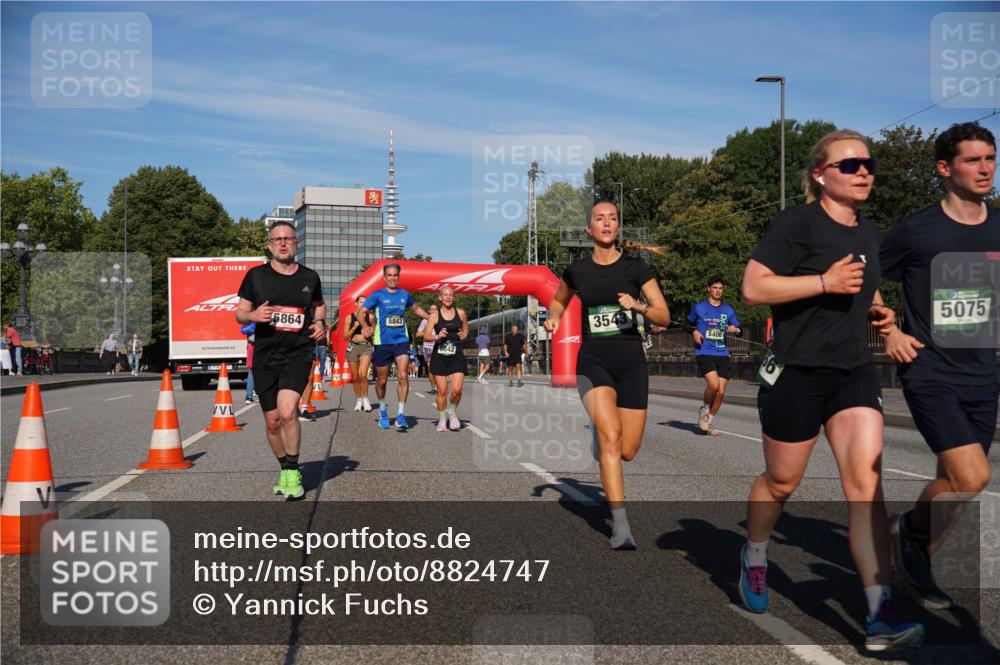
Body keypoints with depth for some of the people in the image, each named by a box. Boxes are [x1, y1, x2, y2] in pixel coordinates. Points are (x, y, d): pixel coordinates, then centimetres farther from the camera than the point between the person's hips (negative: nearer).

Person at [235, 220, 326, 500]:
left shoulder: (310, 277, 7)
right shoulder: (256, 275, 4)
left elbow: (319, 305, 25)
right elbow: (239, 313, 9)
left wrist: (320, 322, 4)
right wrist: (253, 315, -14)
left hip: (298, 354, -2)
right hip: (265, 356, 2)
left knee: (287, 411, -22)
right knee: (273, 421, 7)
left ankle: (293, 472, -5)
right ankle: (285, 470, 30)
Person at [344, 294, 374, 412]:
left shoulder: (370, 317, 4)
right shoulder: (350, 317, 5)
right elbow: (345, 336, 4)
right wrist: (354, 326, -9)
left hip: (366, 346, -2)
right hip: (353, 346, 2)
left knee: (362, 374, -19)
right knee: (355, 377, 7)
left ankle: (365, 399, -4)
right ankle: (358, 400, 22)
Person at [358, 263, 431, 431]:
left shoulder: (404, 294, 8)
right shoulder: (378, 295, -2)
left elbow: (416, 308, 27)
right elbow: (361, 312, -5)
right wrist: (366, 327, -23)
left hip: (401, 341, 2)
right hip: (383, 342, -1)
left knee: (402, 376, -15)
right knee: (382, 380, 9)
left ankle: (401, 414, -8)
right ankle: (383, 409, 34)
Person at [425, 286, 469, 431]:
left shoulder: (461, 313, 5)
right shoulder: (434, 316, 0)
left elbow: (466, 327, 21)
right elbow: (426, 335, -2)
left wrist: (464, 335, -1)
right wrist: (437, 336, -21)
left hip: (456, 355, 1)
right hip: (439, 355, -1)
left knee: (457, 389, -12)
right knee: (442, 391, 2)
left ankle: (452, 412, 17)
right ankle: (442, 419, 22)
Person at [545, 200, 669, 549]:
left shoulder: (635, 266, 1)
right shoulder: (577, 270, 5)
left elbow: (664, 316, 1)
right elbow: (558, 300, 25)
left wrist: (639, 306, -18)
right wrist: (553, 317, 4)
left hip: (630, 360, 1)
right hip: (593, 359, -1)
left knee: (627, 451, 2)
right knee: (611, 436, -23)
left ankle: (601, 444, 40)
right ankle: (621, 526, -20)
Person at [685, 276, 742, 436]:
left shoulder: (728, 310, 12)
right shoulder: (699, 307, 5)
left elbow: (739, 330, 18)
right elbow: (687, 324, 16)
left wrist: (735, 330, -6)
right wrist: (694, 332, -5)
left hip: (722, 355, 4)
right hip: (703, 353, -3)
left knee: (721, 392, -2)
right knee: (713, 384, -25)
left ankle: (708, 421, 17)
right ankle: (704, 409, 4)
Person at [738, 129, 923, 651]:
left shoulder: (869, 233, 14)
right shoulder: (798, 222, -9)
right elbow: (753, 287, -16)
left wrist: (876, 311, 9)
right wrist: (824, 282, -21)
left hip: (855, 373, 6)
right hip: (796, 373, -5)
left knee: (866, 482, -8)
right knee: (782, 482, 9)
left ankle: (880, 616, -7)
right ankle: (754, 556, 39)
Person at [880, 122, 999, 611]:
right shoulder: (915, 231, -7)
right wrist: (889, 333, -6)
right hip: (929, 374, -5)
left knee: (953, 484, 9)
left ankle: (916, 561, 30)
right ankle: (911, 527, 11)